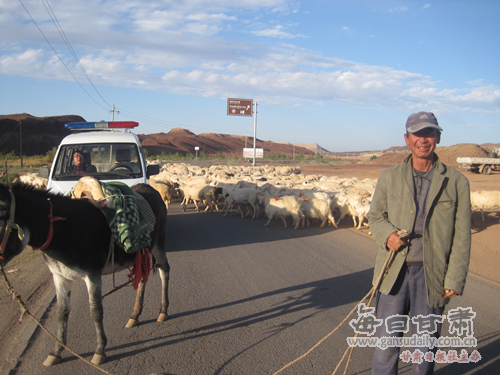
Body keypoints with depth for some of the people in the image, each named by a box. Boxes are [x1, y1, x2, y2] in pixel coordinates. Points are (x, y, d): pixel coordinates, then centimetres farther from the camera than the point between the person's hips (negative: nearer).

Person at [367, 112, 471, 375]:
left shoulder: (456, 182, 0)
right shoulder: (389, 177, 4)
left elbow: (461, 237, 1)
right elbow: (374, 215, 13)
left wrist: (455, 280, -4)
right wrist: (387, 234, -9)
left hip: (432, 274, 0)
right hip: (394, 272, 1)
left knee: (426, 342, 12)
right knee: (386, 340, 6)